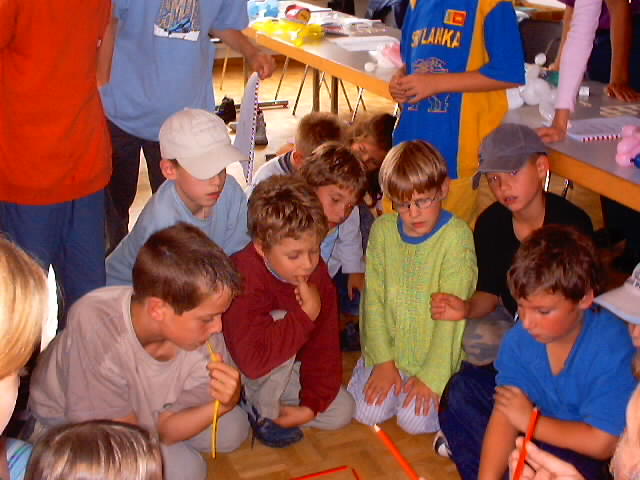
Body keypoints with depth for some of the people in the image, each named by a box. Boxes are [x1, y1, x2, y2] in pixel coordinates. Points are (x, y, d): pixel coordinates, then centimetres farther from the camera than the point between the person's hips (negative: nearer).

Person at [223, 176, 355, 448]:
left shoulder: (316, 273, -13)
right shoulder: (245, 277, -36)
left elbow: (324, 344, -8)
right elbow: (253, 359, -46)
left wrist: (312, 404, -13)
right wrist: (306, 314, -41)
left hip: (285, 370, 6)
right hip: (237, 373, -6)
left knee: (341, 412, -2)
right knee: (279, 319, -33)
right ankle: (262, 412, -11)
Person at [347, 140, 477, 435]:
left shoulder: (456, 235, -16)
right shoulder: (383, 229, -2)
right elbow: (373, 298, -1)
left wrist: (432, 375, -16)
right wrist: (382, 360, -6)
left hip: (433, 353, -3)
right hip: (388, 346, 3)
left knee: (415, 420, -16)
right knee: (368, 412, -9)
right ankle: (367, 370, 21)